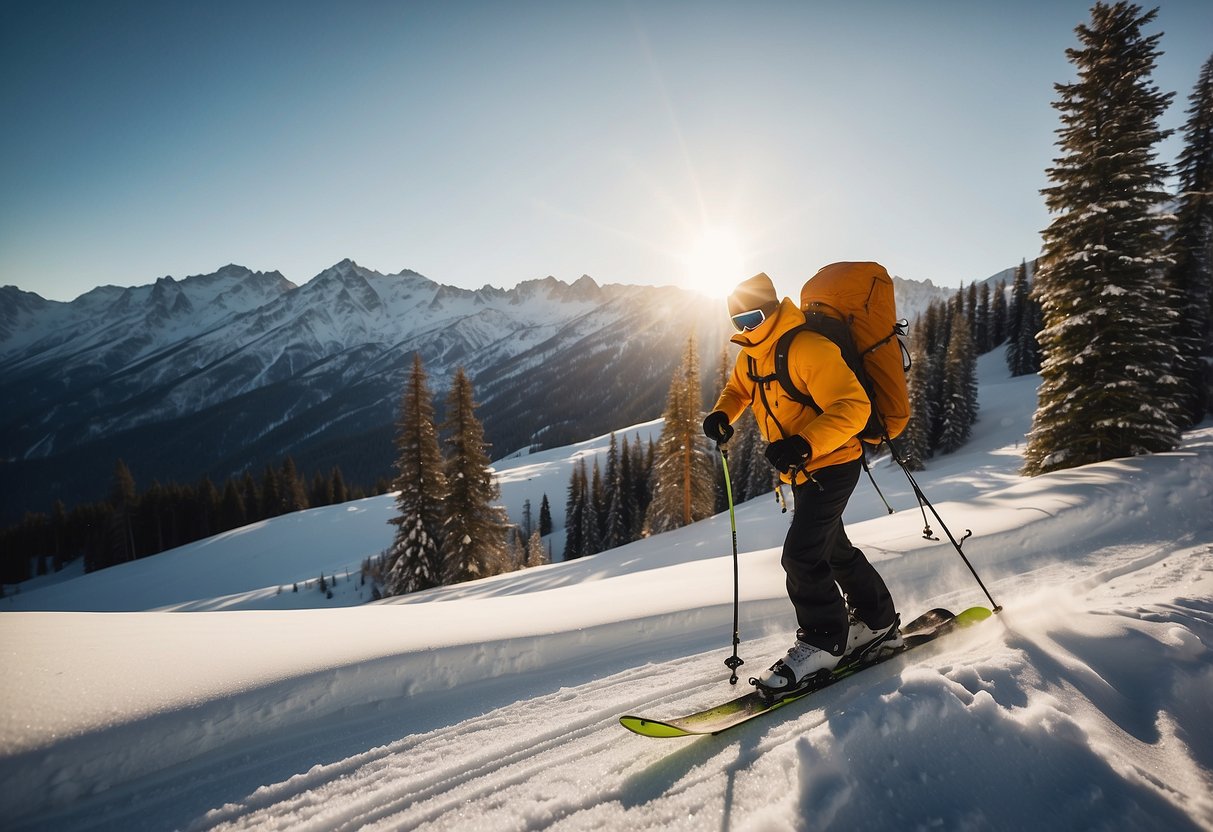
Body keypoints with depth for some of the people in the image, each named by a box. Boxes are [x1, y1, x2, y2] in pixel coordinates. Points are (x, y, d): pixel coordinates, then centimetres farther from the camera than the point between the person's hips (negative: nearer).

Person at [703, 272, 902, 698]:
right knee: (833, 549, 20)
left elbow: (853, 406, -28)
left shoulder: (808, 348, -23)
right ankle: (877, 623, 37)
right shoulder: (751, 357, 5)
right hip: (801, 471, 10)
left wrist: (803, 444, -39)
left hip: (832, 462, -10)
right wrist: (722, 414, 2)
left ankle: (823, 641, 4)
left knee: (801, 553, -15)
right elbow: (738, 389, 25)